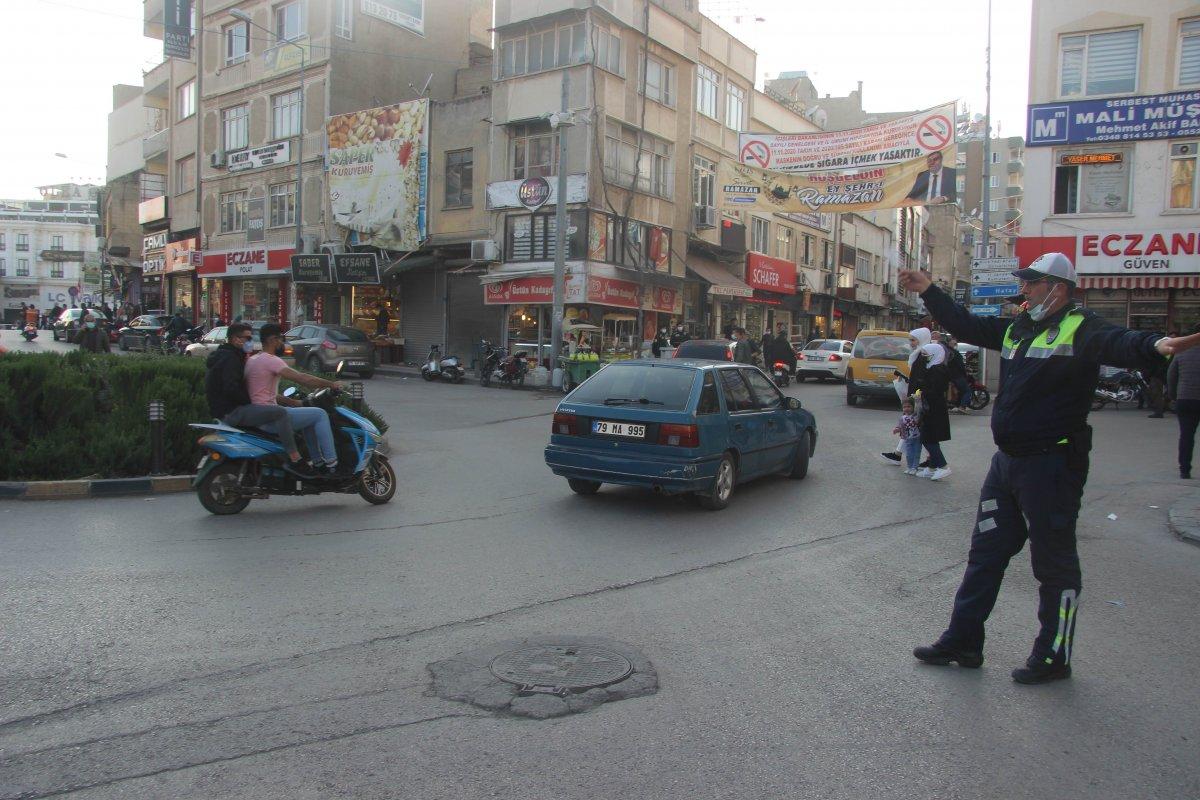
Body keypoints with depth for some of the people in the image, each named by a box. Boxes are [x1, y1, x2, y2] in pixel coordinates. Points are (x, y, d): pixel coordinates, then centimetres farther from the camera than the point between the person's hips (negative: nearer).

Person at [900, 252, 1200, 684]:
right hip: (1007, 460, 9)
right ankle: (962, 641, 28)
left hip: (1053, 465, -8)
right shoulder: (1016, 328, 11)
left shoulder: (1081, 329, -12)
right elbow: (966, 325, 23)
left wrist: (1156, 345, -54)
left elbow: (1117, 342, -32)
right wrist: (929, 291, 24)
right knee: (985, 553, 15)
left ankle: (1053, 657, 20)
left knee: (1054, 564, 5)